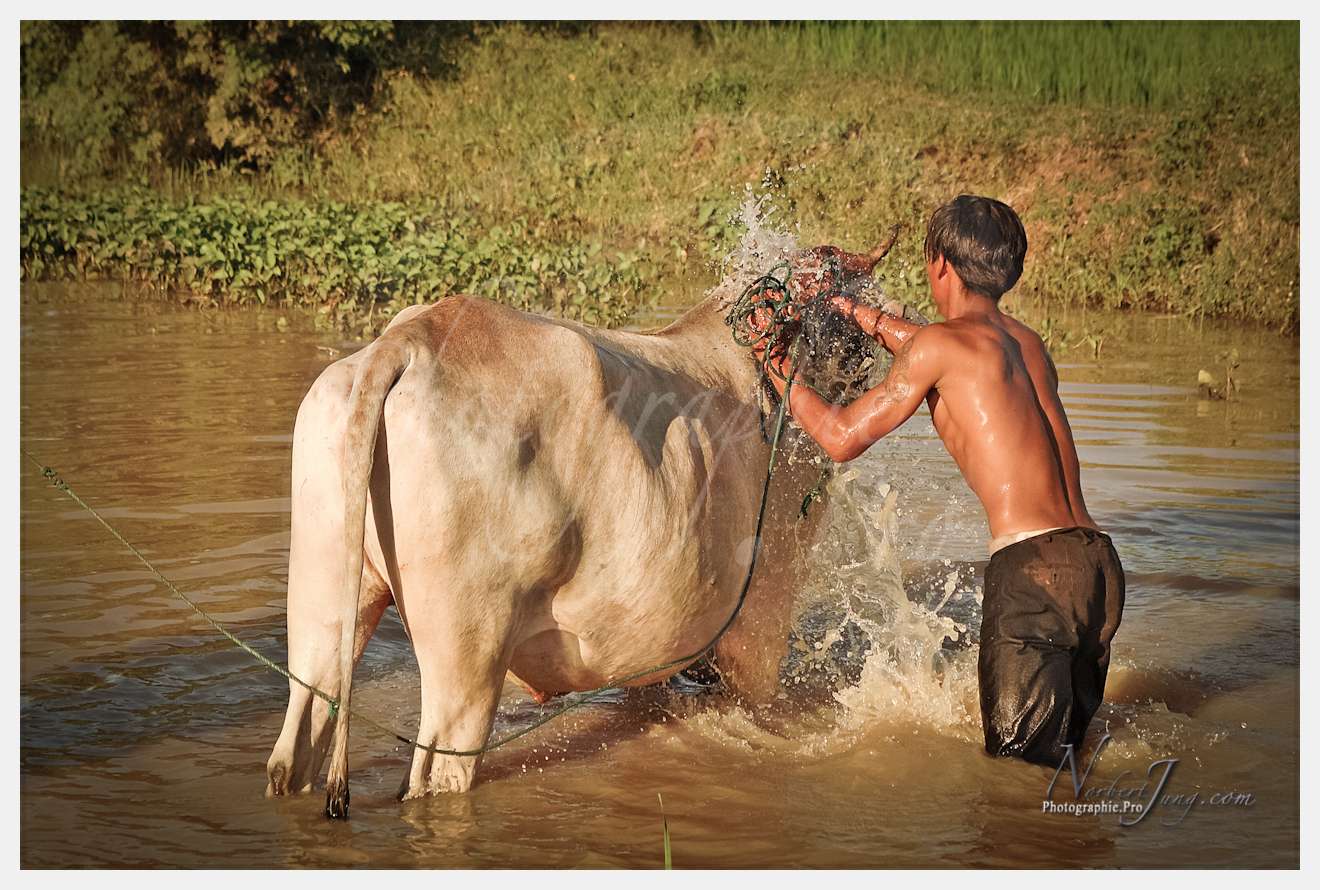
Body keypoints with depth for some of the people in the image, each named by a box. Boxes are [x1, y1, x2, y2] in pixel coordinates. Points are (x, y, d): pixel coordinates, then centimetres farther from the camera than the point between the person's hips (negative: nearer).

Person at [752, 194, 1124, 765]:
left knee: (1024, 766, -5)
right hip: (1099, 564, 8)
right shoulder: (1025, 341, 20)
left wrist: (779, 368, 18)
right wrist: (856, 312, 48)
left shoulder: (940, 343, -2)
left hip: (1032, 567, -8)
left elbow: (842, 438, 4)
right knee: (1067, 750, 17)